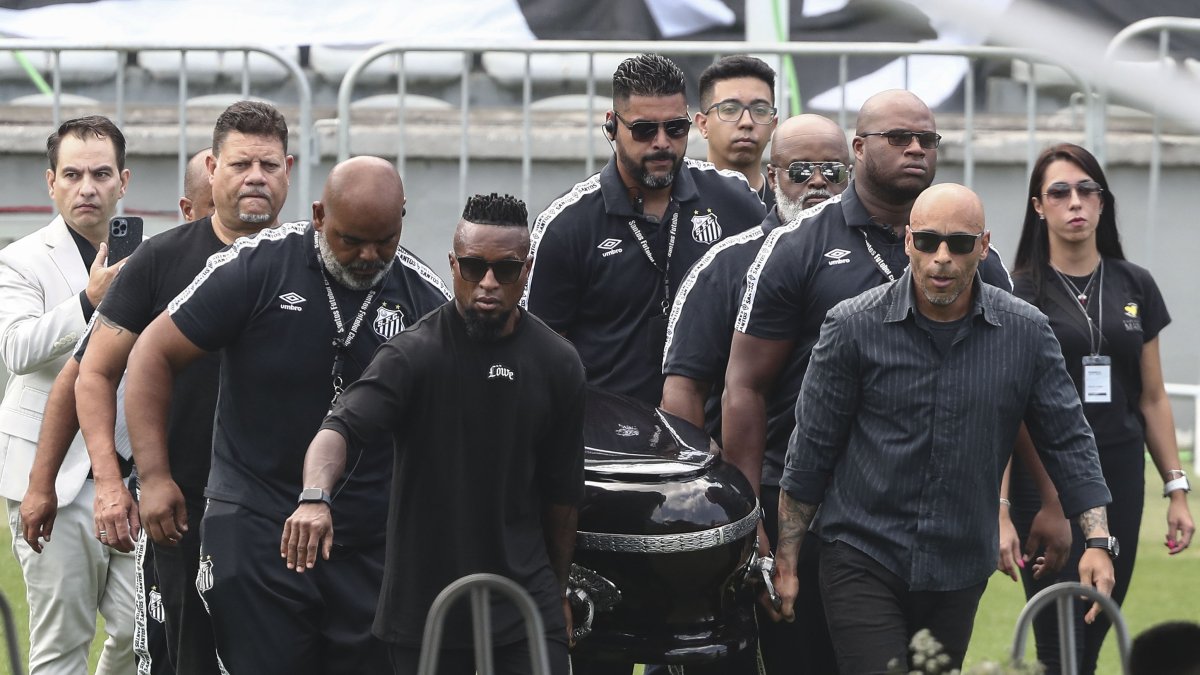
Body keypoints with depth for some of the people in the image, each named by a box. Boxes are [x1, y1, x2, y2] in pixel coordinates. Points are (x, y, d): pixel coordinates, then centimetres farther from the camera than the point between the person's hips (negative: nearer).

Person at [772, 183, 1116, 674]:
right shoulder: (853, 327, -6)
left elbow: (1067, 440, 6)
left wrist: (1098, 540, -4)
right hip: (863, 560, -3)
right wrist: (785, 561, 2)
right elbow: (811, 449, 0)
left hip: (960, 573, 3)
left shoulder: (1026, 333, 0)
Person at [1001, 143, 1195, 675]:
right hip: (1045, 485, -4)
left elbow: (1152, 398, 13)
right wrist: (1000, 511, -15)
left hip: (1119, 481, 4)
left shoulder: (1134, 287, 9)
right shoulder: (1018, 293, -3)